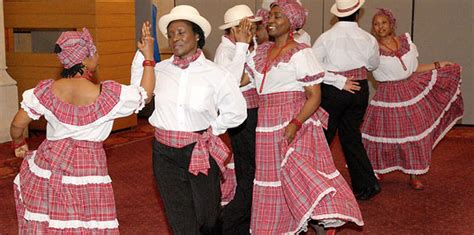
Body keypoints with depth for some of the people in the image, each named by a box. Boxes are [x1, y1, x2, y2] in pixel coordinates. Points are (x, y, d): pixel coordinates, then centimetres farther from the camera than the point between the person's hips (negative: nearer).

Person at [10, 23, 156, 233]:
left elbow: (18, 123, 0)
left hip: (48, 166, 3)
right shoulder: (108, 94, -16)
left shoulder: (47, 90, -7)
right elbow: (146, 94, -2)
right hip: (87, 170, -3)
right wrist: (148, 56, 8)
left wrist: (18, 143, 22)